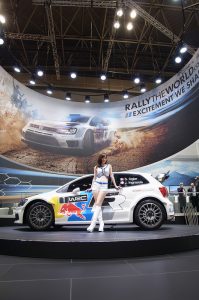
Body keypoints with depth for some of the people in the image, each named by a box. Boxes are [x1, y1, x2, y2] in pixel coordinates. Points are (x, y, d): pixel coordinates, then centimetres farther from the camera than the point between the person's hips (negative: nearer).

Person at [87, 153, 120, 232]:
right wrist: (92, 186, 16)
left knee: (98, 204, -13)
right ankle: (101, 222, 4)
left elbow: (111, 176, 15)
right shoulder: (96, 167, 13)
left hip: (104, 186, -2)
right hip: (96, 184, 2)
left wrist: (115, 185, 16)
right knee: (97, 204, -2)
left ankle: (92, 224, -18)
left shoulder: (109, 166, 13)